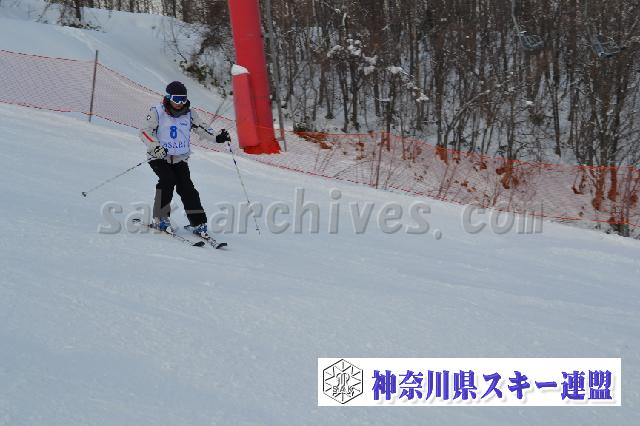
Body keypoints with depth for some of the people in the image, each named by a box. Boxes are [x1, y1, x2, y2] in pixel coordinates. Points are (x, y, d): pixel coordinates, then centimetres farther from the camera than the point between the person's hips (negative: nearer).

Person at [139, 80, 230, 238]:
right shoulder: (157, 112, -6)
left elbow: (202, 128, 8)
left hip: (180, 159, 3)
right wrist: (156, 147, -25)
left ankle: (198, 223, -6)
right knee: (168, 181, -25)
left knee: (187, 188, -10)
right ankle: (160, 218, -13)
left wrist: (217, 137, -11)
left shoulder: (189, 114, 5)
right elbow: (145, 131, -9)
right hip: (159, 157, -3)